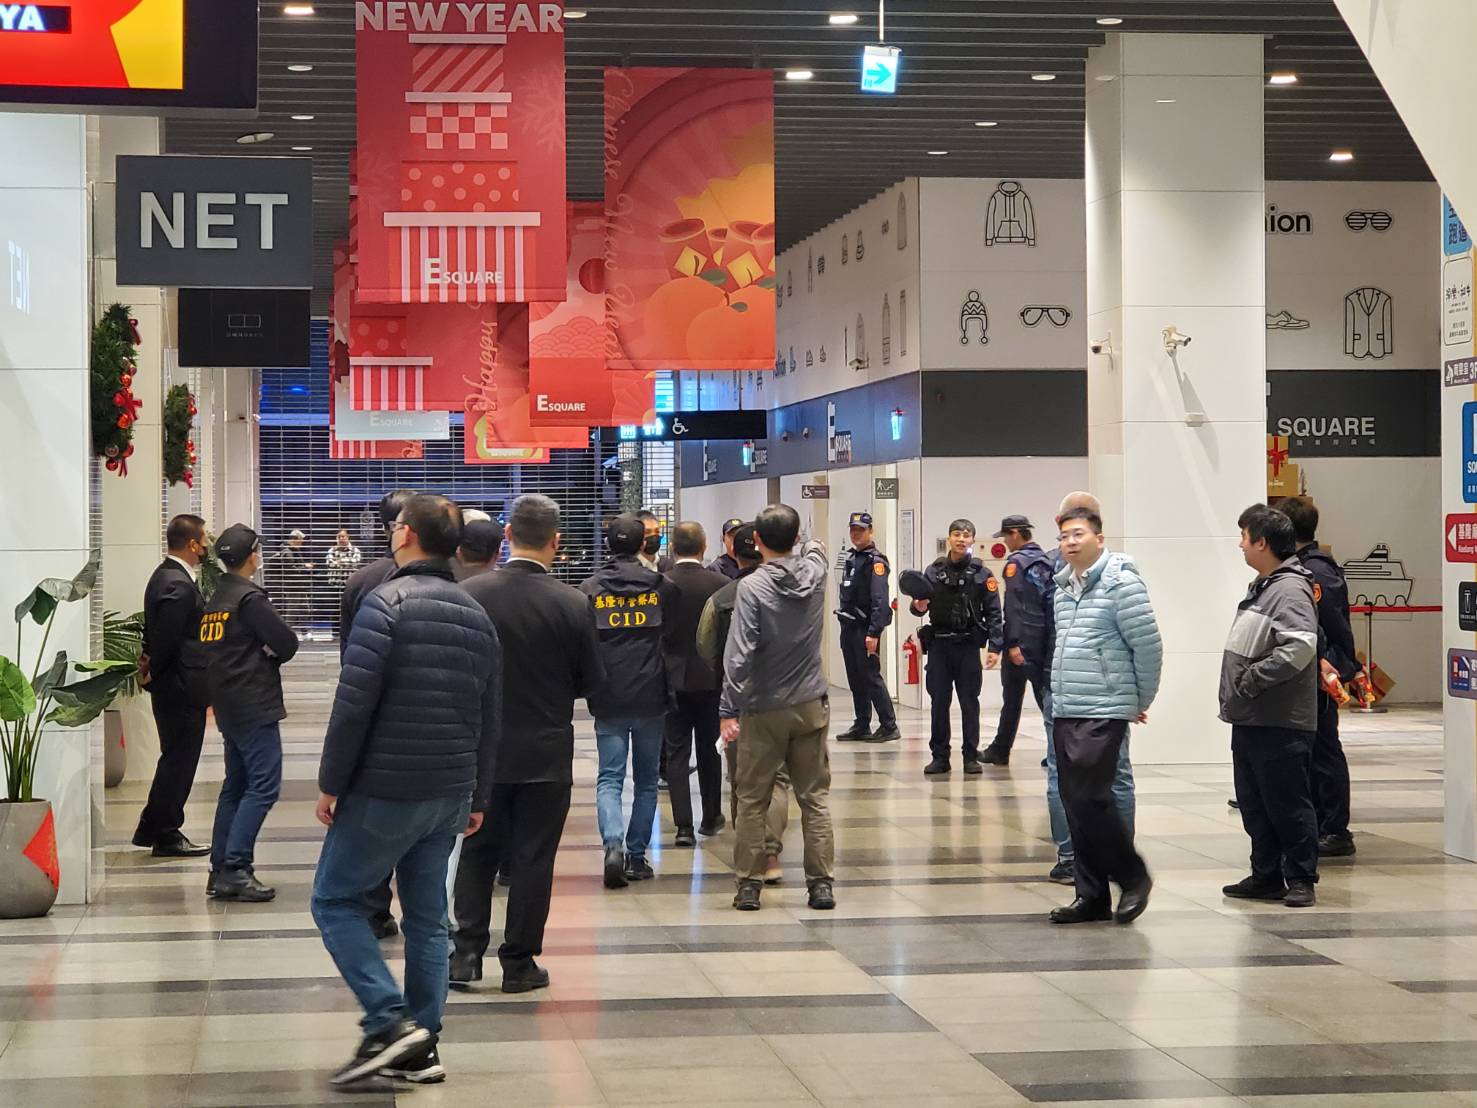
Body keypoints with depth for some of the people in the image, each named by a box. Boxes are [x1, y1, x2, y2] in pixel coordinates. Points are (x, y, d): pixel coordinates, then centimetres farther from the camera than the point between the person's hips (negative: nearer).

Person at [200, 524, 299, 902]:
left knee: (236, 785, 14)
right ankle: (236, 868, -14)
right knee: (263, 786, -9)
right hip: (255, 705, -9)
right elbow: (287, 643, -13)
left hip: (229, 707, 9)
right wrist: (269, 654, 5)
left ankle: (221, 871, 14)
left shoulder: (215, 599, 14)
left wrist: (259, 655, 4)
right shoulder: (249, 597, -13)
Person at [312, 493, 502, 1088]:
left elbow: (354, 704, -17)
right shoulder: (477, 615, 10)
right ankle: (420, 1048, 13)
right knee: (427, 917, 12)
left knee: (336, 900, 5)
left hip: (384, 791, -7)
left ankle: (389, 1022, -7)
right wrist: (477, 797, 20)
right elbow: (490, 719, 13)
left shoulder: (387, 603, -12)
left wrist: (331, 782, -8)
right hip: (450, 794, 7)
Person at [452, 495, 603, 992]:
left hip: (483, 748, 1)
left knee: (478, 851, 16)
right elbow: (591, 681, -5)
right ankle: (519, 961, 13)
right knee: (533, 858, 8)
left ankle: (467, 952, 13)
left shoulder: (469, 594, -11)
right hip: (546, 754, -1)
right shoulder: (570, 603, -13)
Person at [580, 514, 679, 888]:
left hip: (608, 700, 0)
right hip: (651, 699, 0)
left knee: (609, 778, 3)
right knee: (646, 780, 12)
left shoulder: (590, 589, -2)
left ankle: (614, 844, -19)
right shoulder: (662, 587, -1)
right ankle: (636, 856, 12)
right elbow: (673, 640, 5)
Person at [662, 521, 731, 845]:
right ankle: (711, 817, 25)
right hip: (711, 678, 1)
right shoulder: (721, 584, -7)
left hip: (672, 680, -1)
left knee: (677, 752, 2)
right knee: (708, 748, 15)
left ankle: (684, 826, -5)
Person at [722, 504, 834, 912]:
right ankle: (821, 883, 6)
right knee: (815, 798, 8)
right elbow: (814, 549, 25)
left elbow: (740, 653, -18)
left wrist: (730, 710, -16)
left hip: (764, 710, -3)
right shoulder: (814, 573, -2)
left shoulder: (752, 587, -14)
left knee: (753, 801, 6)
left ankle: (749, 885, 8)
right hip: (811, 706, 3)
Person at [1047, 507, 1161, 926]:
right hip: (1064, 713, 8)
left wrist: (1141, 701, -1)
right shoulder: (1063, 586, 13)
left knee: (1090, 799, -12)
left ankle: (1133, 876, 6)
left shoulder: (1121, 582, -11)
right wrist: (1062, 695, 18)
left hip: (1103, 714, -8)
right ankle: (1092, 895, 14)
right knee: (1075, 804, 7)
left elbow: (1149, 646, -10)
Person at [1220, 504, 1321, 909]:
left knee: (1288, 803, -1)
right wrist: (1236, 697, 13)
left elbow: (1301, 646, -29)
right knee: (1254, 804, 14)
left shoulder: (1291, 590, -15)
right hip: (1249, 721, 10)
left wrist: (1251, 680, -23)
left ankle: (1300, 879, 8)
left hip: (1281, 724, -10)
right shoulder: (1261, 587, 16)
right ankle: (1266, 875, 23)